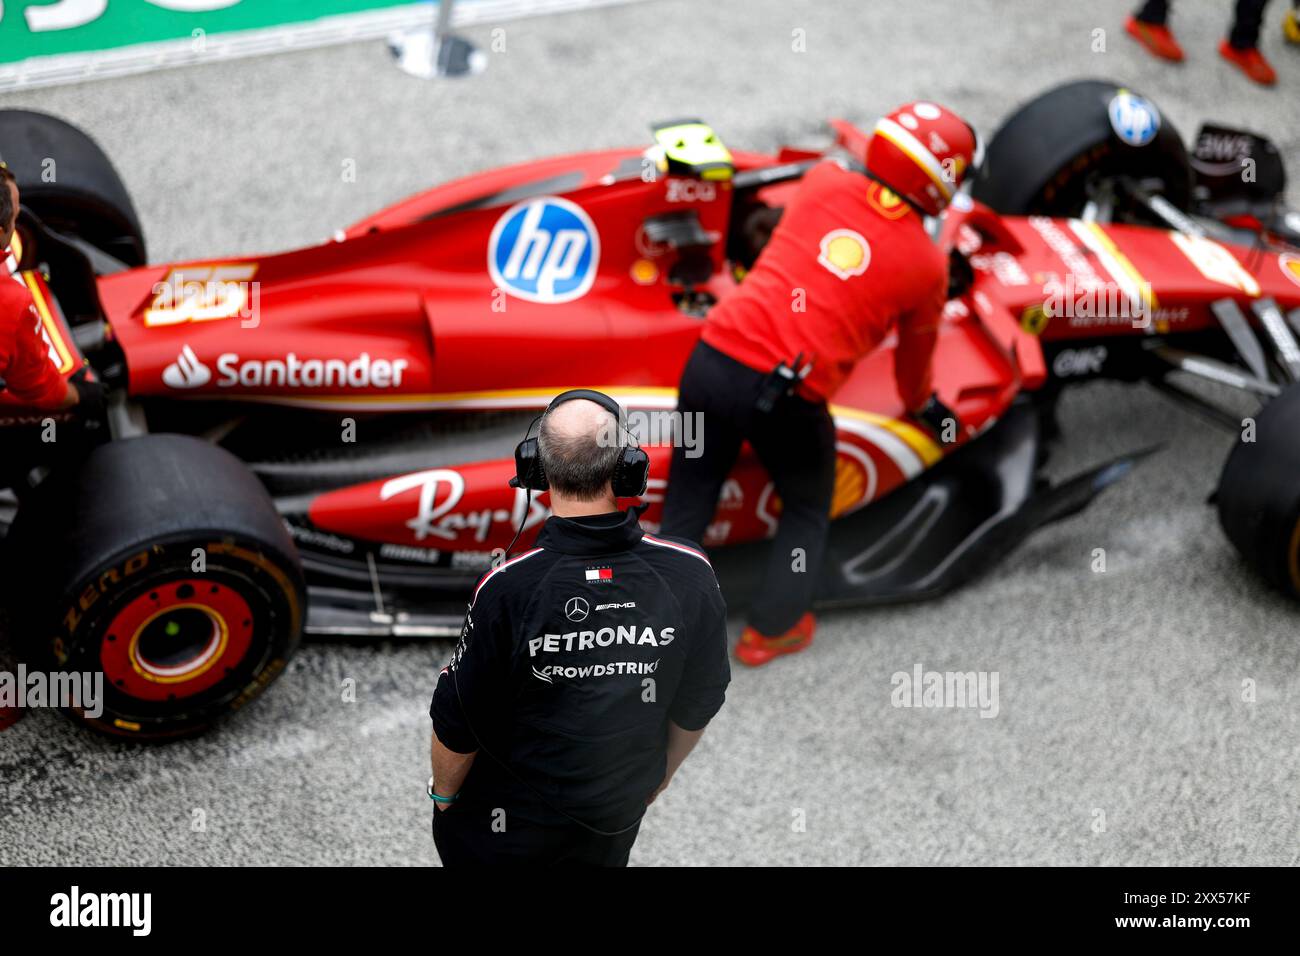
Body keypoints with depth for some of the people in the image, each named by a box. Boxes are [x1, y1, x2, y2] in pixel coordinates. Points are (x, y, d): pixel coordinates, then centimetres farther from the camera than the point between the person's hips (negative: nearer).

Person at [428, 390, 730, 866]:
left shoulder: (506, 588, -31)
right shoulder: (692, 576, -21)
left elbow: (457, 721, -18)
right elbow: (697, 707, -5)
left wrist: (443, 791, 3)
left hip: (506, 827, -3)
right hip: (617, 823, 3)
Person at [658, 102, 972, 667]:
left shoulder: (823, 181, 9)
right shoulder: (927, 264, 3)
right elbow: (915, 354, 21)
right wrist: (921, 404, 42)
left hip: (713, 359, 3)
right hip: (789, 399, -3)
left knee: (684, 512, 16)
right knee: (807, 512, 26)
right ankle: (770, 629, 24)